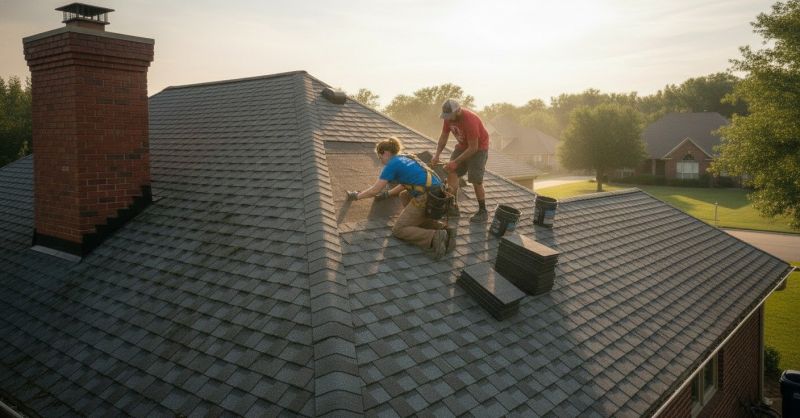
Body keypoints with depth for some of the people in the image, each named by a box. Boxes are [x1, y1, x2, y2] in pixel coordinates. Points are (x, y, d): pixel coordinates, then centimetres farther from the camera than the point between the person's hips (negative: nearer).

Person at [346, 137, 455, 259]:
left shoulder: (392, 164, 0)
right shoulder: (407, 158, 24)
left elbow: (375, 190, 4)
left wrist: (356, 196, 18)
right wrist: (387, 194, 40)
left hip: (426, 200, -8)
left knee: (398, 230, 7)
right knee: (404, 195, 31)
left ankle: (434, 237, -17)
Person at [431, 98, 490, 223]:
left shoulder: (470, 120, -34)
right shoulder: (449, 117, -12)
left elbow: (473, 148, -30)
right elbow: (443, 136, 0)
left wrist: (456, 162, -29)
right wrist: (437, 155, -12)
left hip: (478, 148, -7)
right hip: (463, 146, 7)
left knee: (476, 180, -12)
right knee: (451, 172, -5)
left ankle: (482, 212, 4)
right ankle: (453, 207, 2)